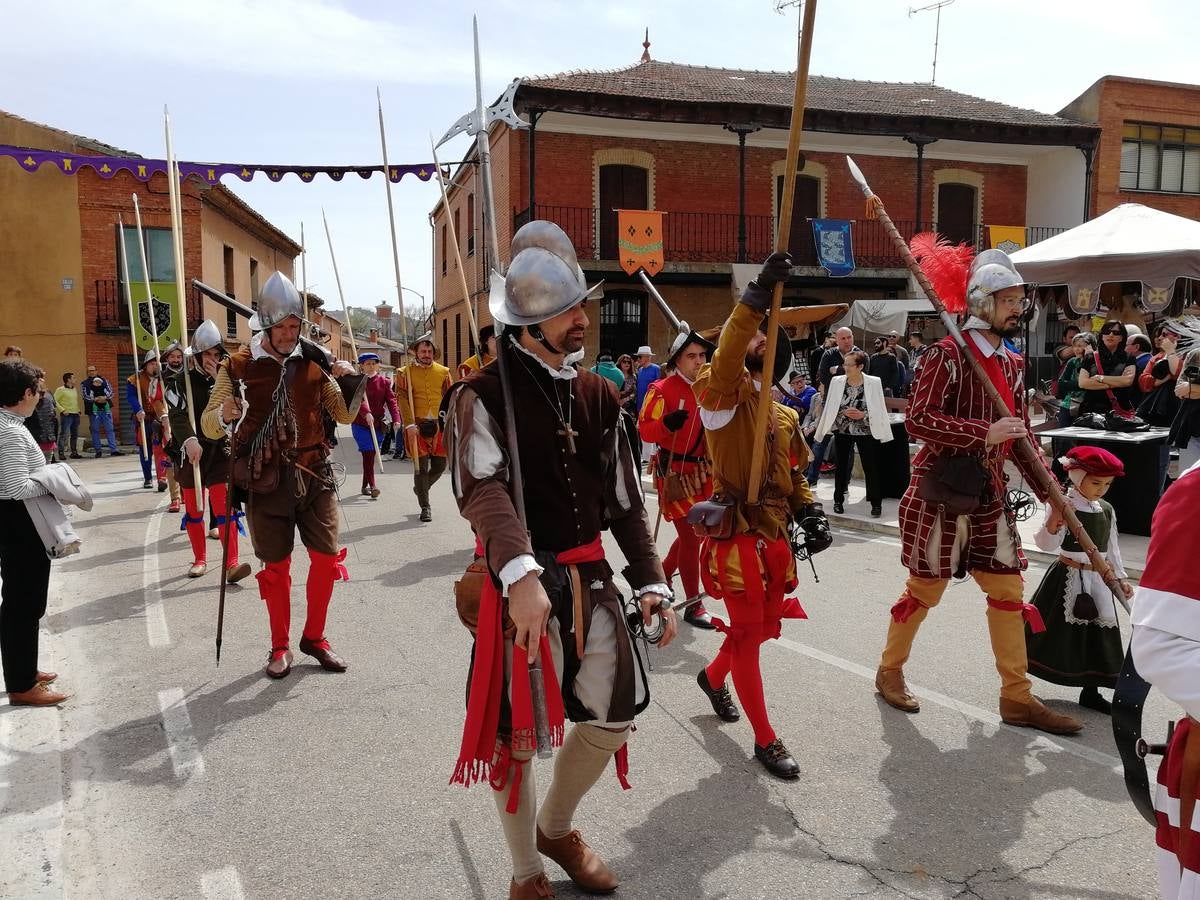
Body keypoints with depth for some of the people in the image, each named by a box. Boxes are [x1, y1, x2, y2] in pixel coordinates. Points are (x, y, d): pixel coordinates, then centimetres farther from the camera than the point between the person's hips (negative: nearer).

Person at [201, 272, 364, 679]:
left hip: (314, 475, 2)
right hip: (266, 482, -2)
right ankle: (280, 646, 25)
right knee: (276, 566, 8)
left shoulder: (315, 361, 3)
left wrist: (350, 382, -11)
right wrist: (224, 415, -22)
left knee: (327, 556, 4)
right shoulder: (238, 367, -3)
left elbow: (345, 415, 7)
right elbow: (208, 426, 0)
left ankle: (314, 637, 24)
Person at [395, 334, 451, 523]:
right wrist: (409, 424, -15)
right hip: (417, 425, -3)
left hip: (439, 424, 3)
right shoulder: (405, 372, 3)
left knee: (440, 465, 7)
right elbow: (402, 399, -4)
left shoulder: (443, 372, 10)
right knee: (421, 466, -3)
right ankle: (425, 507, 7)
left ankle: (420, 488, 35)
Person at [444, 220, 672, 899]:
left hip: (590, 578, 6)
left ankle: (557, 826, 41)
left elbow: (626, 499, 10)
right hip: (521, 583, -5)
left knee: (614, 717, 13)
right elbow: (484, 491, -28)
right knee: (516, 733, 7)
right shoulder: (483, 396, -12)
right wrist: (522, 573, -43)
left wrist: (650, 582, 4)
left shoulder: (598, 395, 7)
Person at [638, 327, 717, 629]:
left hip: (703, 471, 8)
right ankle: (694, 605, 2)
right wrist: (666, 423, -36)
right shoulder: (662, 389, -13)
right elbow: (645, 430, -18)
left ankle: (661, 575, 40)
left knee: (696, 532, 17)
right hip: (675, 473, -7)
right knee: (690, 536, -7)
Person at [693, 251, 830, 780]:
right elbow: (724, 357, -29)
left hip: (774, 537, 8)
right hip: (736, 537, -7)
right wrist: (757, 296, -35)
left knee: (763, 626, 19)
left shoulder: (784, 415, 15)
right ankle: (765, 740, 14)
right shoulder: (724, 396, -7)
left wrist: (810, 512, 4)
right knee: (748, 634, 1)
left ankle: (713, 676, 48)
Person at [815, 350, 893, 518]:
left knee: (871, 468, 1)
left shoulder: (874, 383, -6)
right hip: (841, 431, 2)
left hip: (866, 432, -2)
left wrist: (863, 415, -17)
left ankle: (876, 503, 11)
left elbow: (879, 409, -4)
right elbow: (830, 407, 5)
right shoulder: (837, 381, -1)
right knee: (841, 466, 11)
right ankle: (838, 500, 23)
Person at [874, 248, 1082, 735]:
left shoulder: (1012, 364, 11)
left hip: (989, 494, 7)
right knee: (925, 589, 5)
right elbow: (917, 420, -22)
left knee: (1008, 589, 8)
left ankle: (1017, 696, 19)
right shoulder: (947, 355, -13)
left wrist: (1050, 494, 13)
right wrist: (984, 433, -28)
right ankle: (889, 670, 26)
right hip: (940, 492, -7)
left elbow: (1021, 437, 16)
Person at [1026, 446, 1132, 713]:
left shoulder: (1106, 510, 7)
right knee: (1056, 631, 0)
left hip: (1097, 579, 6)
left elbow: (1111, 548, 17)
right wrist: (1054, 520, -36)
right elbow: (1047, 544, -20)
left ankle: (1090, 691, 22)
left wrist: (1120, 578, 17)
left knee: (1096, 635, 9)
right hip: (1068, 579, -6)